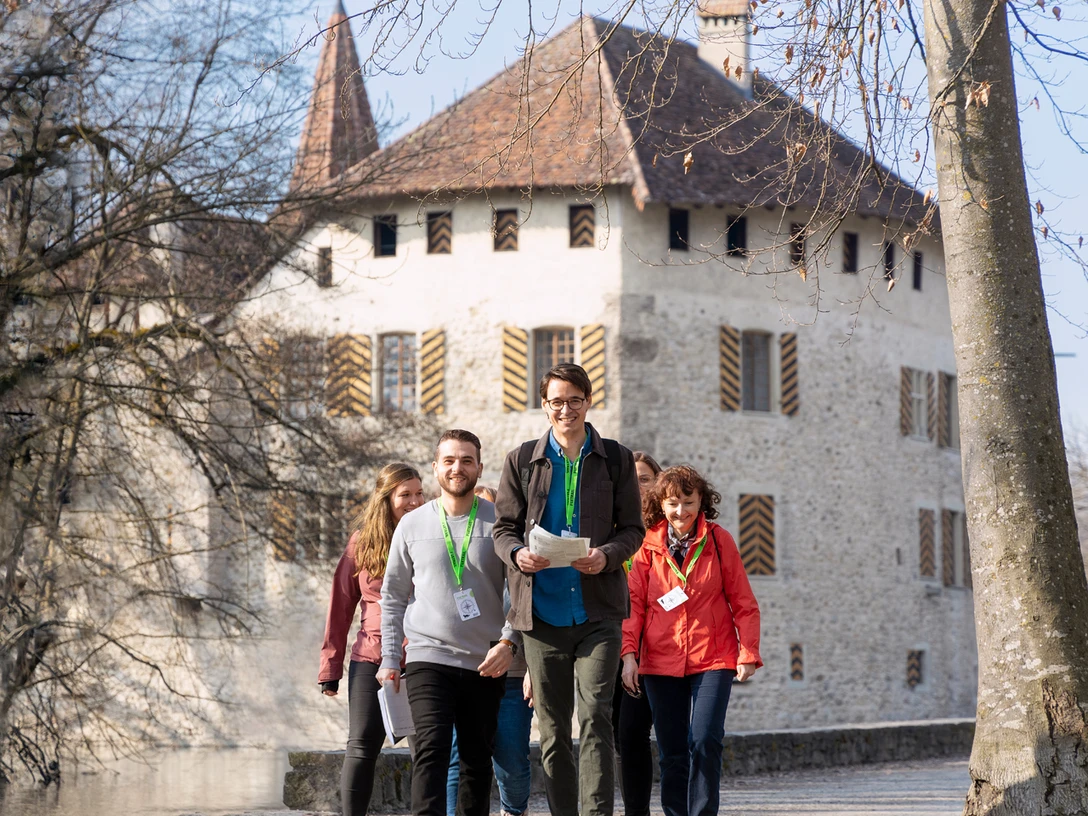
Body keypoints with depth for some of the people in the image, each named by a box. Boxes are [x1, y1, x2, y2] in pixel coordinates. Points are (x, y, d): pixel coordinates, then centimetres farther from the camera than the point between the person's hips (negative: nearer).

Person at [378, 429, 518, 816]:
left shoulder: (500, 522, 2)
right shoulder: (412, 525, 6)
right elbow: (393, 596, 12)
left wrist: (508, 642, -12)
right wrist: (389, 660, 7)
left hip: (486, 664, 1)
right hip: (428, 657, 0)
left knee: (478, 761, 7)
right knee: (431, 750, -15)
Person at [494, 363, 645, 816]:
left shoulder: (615, 460, 7)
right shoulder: (521, 461, 9)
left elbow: (632, 528, 7)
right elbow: (503, 528, 10)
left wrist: (608, 555, -15)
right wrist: (518, 554, -14)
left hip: (598, 611, -2)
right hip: (542, 609, 2)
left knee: (595, 718, -13)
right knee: (552, 729, 6)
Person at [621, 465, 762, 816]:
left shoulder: (719, 541, 0)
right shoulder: (649, 545, 4)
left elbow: (743, 602, 3)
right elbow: (634, 602, 3)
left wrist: (748, 653, -5)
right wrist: (628, 653, -8)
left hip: (712, 659, -2)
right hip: (661, 662, 2)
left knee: (705, 742, -16)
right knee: (672, 753, 5)